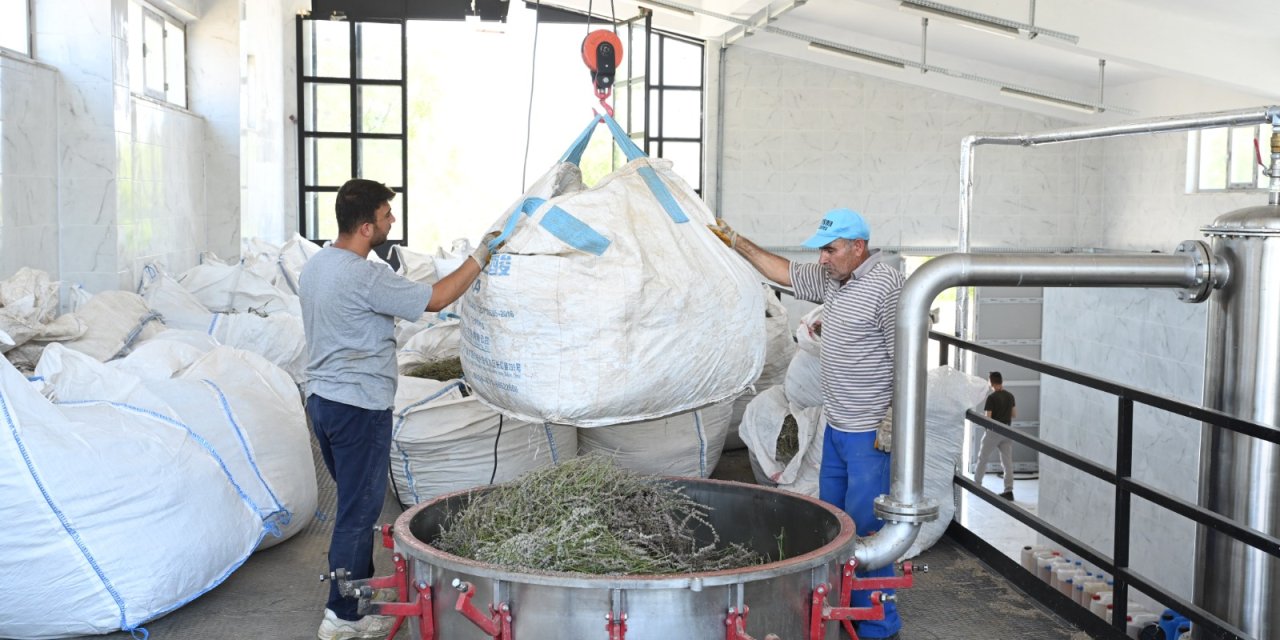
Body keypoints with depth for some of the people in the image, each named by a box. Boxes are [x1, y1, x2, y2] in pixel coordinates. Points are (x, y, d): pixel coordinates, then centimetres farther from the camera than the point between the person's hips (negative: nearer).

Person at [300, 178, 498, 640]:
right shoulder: (365, 277, -21)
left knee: (353, 502, 20)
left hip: (321, 399, 9)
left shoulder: (314, 267, 8)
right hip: (359, 407, -9)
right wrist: (480, 259, -6)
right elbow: (436, 299, -16)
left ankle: (359, 588, 33)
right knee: (359, 512, 1)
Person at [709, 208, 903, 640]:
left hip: (871, 434, -9)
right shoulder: (831, 278, 9)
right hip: (837, 427, 10)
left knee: (866, 527, -5)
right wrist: (737, 243, 26)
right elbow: (786, 273, 25)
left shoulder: (886, 286, -18)